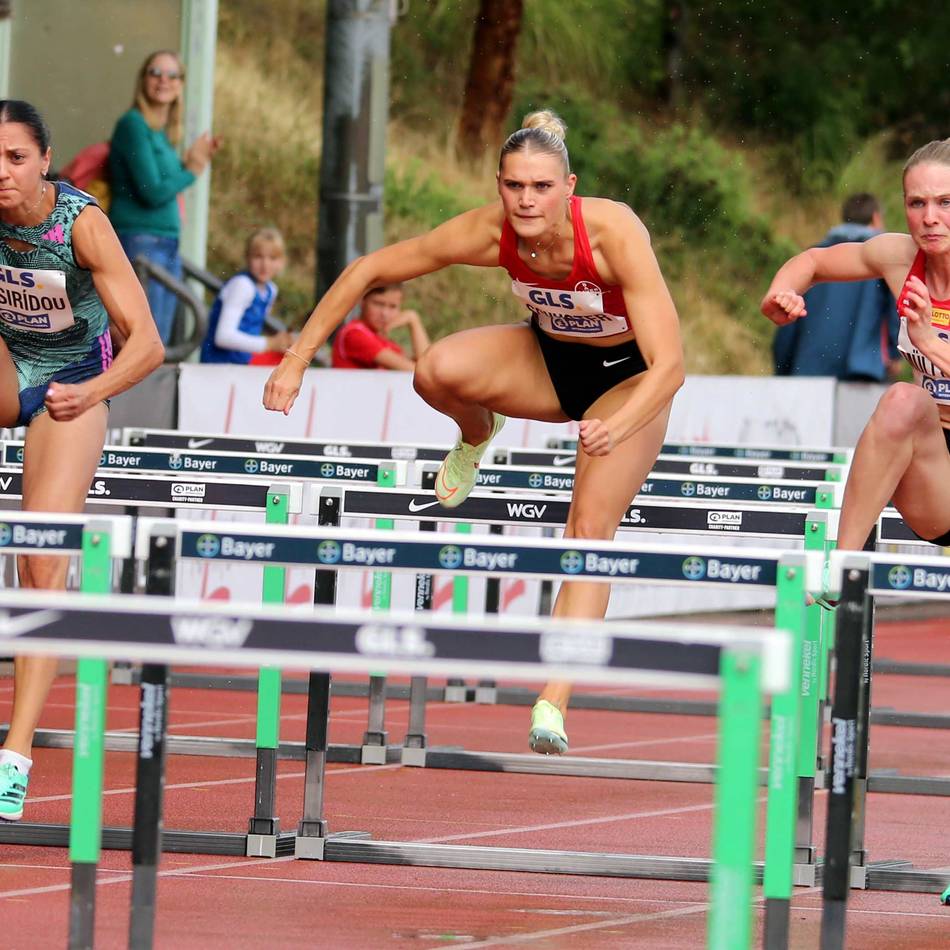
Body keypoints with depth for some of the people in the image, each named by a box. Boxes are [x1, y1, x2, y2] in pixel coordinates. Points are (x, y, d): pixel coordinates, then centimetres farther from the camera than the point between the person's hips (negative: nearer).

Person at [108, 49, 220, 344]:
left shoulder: (164, 133, 17)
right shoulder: (134, 125, -8)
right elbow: (152, 192, -15)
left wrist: (191, 162, 7)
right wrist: (192, 169, -2)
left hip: (168, 245, 9)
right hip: (138, 242, -9)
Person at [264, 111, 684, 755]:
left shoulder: (615, 234, -36)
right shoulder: (491, 234, -26)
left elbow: (670, 365, -39)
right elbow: (368, 271, -15)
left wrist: (616, 428, -57)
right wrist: (297, 360, -18)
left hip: (629, 378, -3)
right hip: (549, 358, 3)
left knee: (591, 528, -17)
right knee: (438, 370, -27)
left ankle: (553, 707, -17)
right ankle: (477, 436, 9)